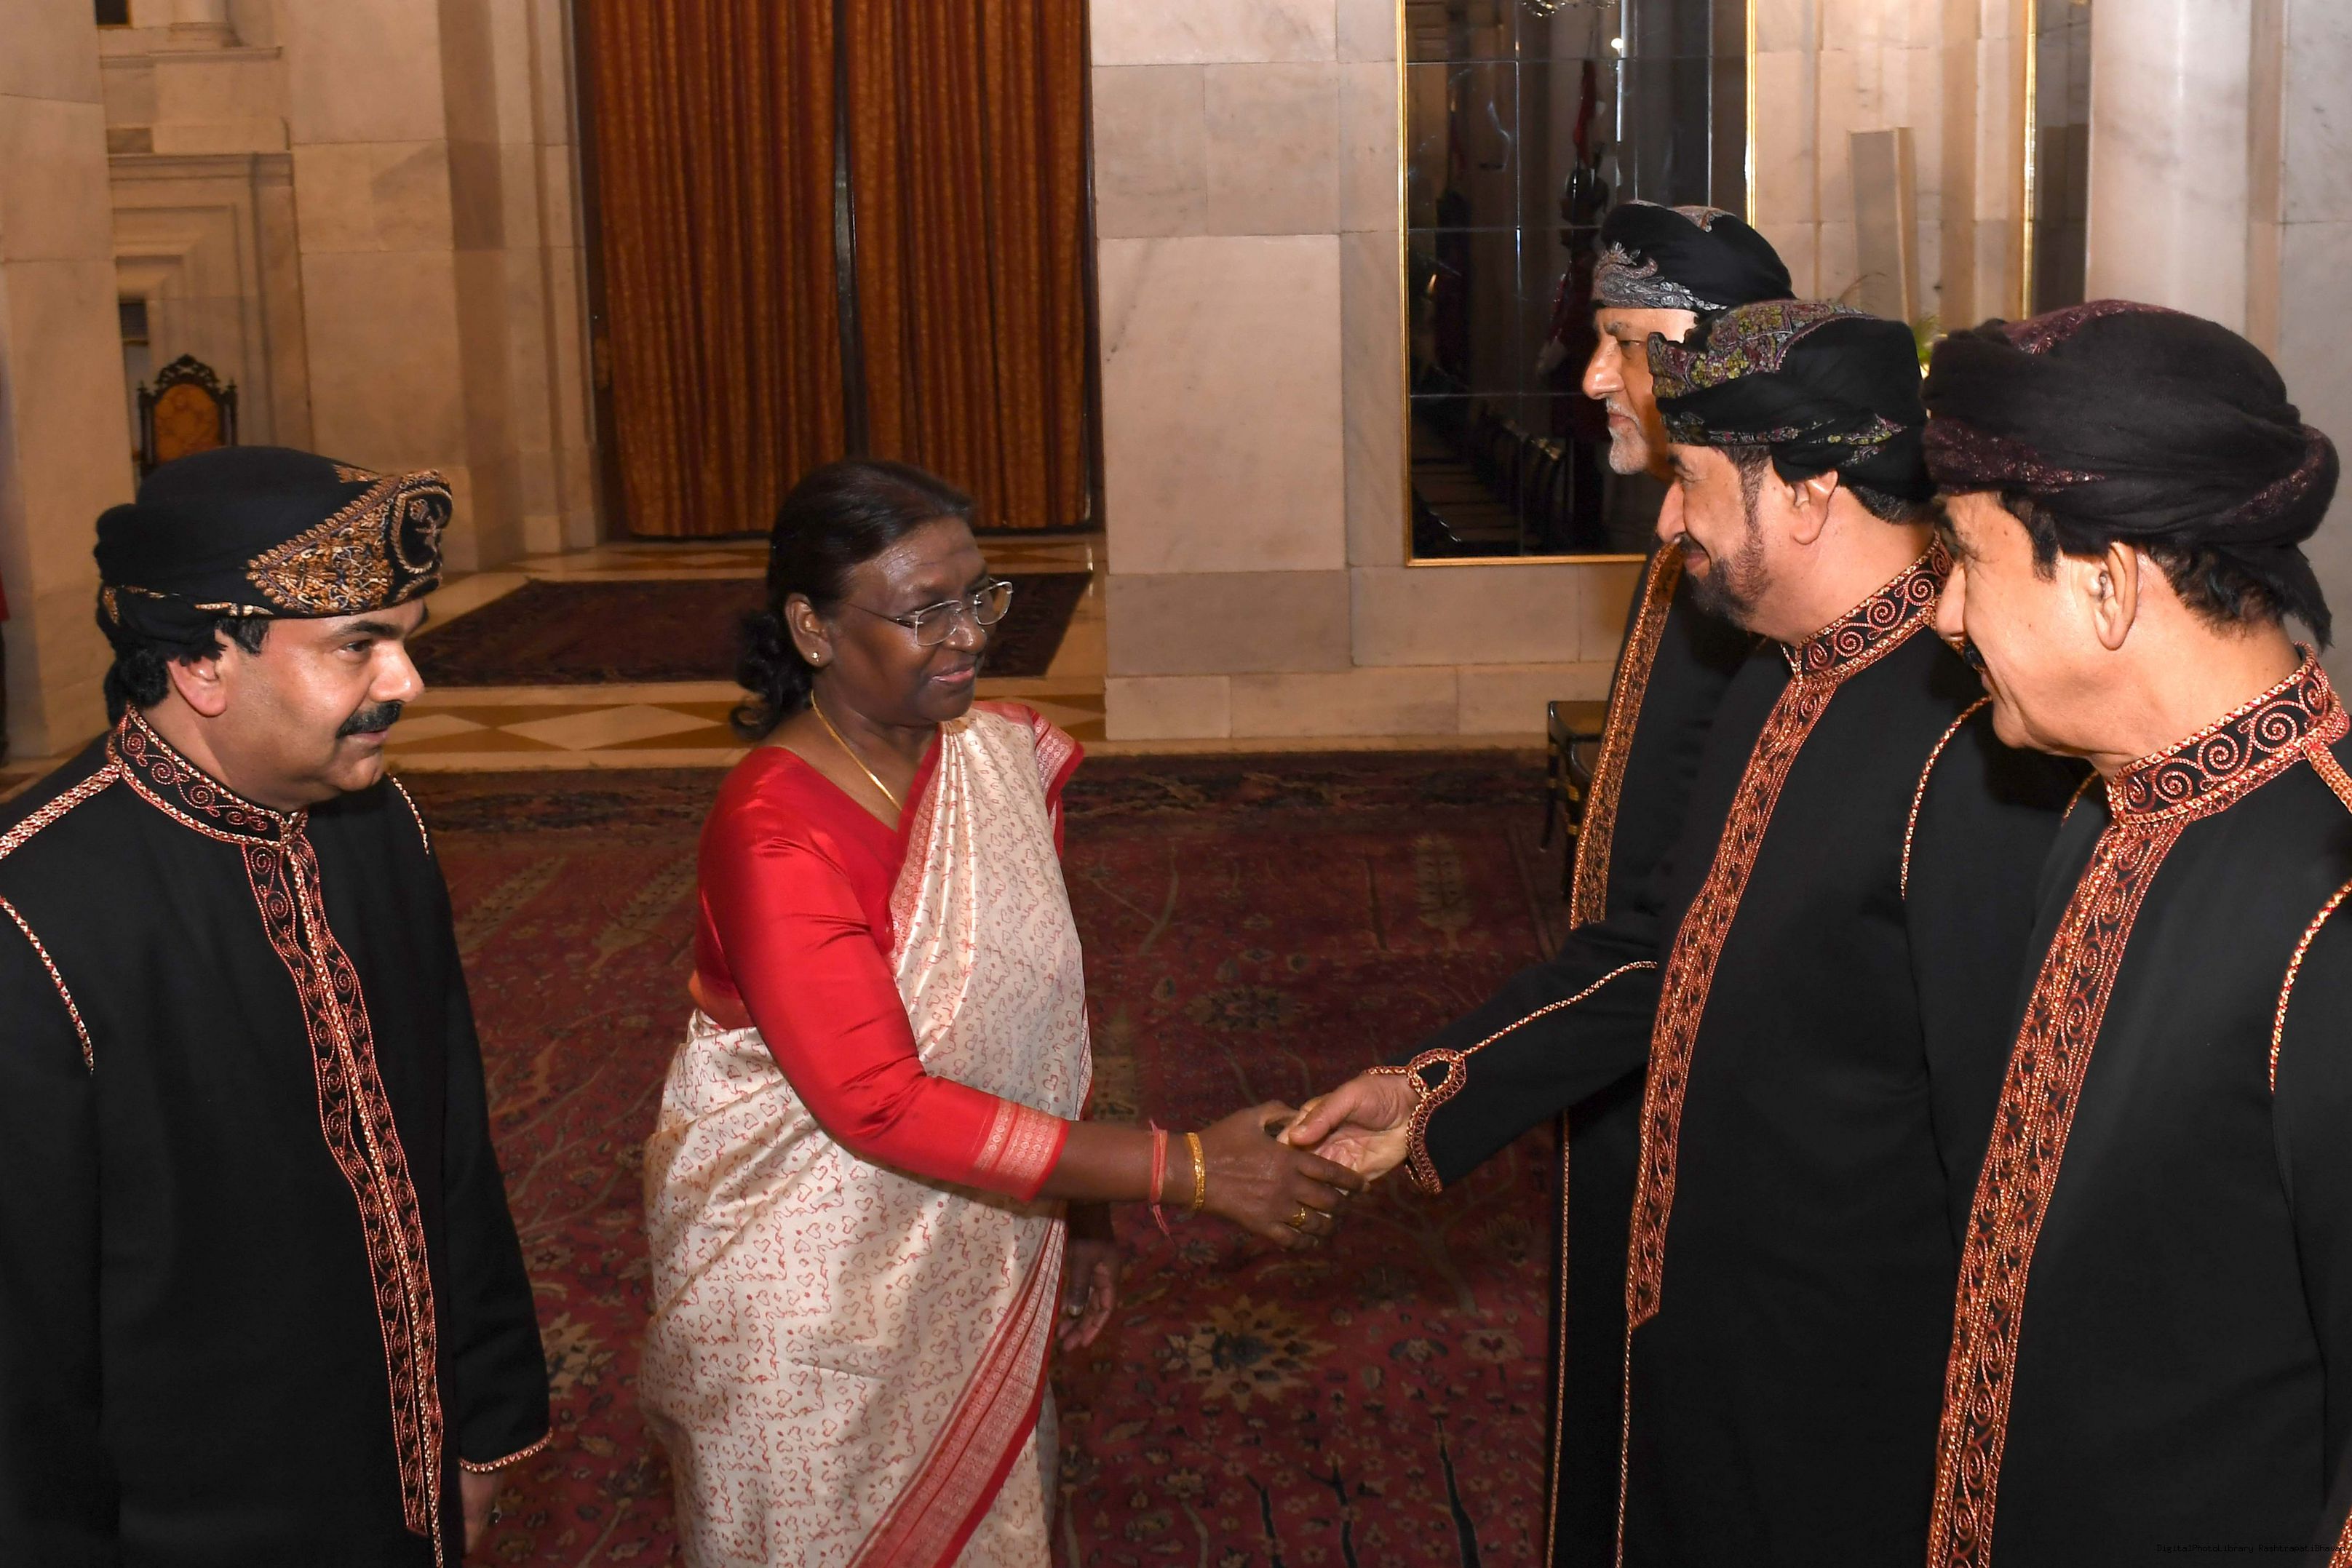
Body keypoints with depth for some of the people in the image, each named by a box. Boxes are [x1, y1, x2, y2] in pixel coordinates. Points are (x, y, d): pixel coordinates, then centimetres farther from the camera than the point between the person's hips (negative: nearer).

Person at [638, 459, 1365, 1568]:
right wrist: (1186, 1172, -29)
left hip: (976, 1250, 6)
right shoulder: (774, 834, -26)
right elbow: (882, 1104, -28)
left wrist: (1081, 1214, 7)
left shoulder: (1006, 757, -6)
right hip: (809, 1283, -6)